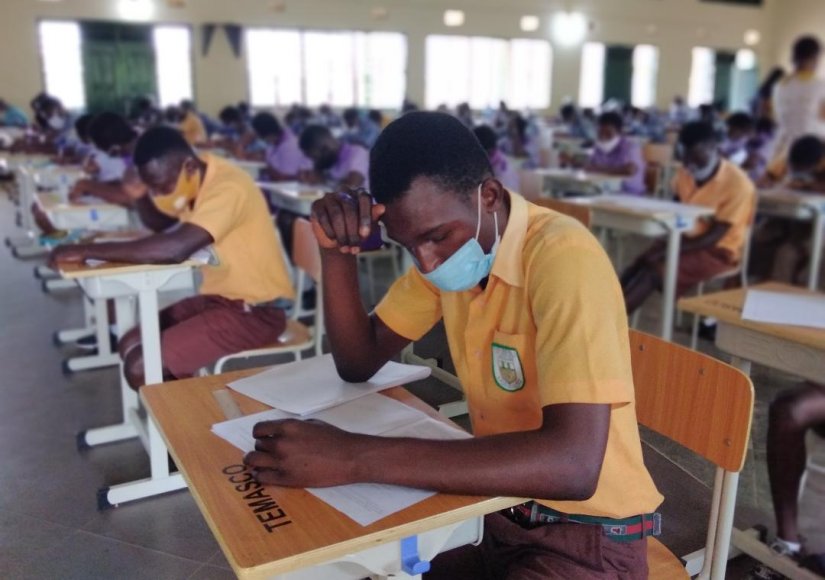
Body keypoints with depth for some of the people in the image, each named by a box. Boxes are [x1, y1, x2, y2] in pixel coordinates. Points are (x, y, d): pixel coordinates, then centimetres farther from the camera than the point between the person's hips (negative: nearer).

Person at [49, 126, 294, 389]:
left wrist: (88, 250, -28)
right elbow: (162, 225, 22)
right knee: (131, 345, 8)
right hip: (219, 297, 9)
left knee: (140, 367, -15)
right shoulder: (195, 179, 4)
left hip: (253, 311, -9)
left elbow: (175, 248, -37)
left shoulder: (227, 187, -24)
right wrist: (141, 197, -1)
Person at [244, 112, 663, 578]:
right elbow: (359, 363, 3)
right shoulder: (446, 243, -3)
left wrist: (352, 458, -36)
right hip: (498, 511, 6)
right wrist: (338, 253, -12)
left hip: (586, 535, -6)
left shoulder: (563, 257, -24)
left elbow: (572, 465, -34)